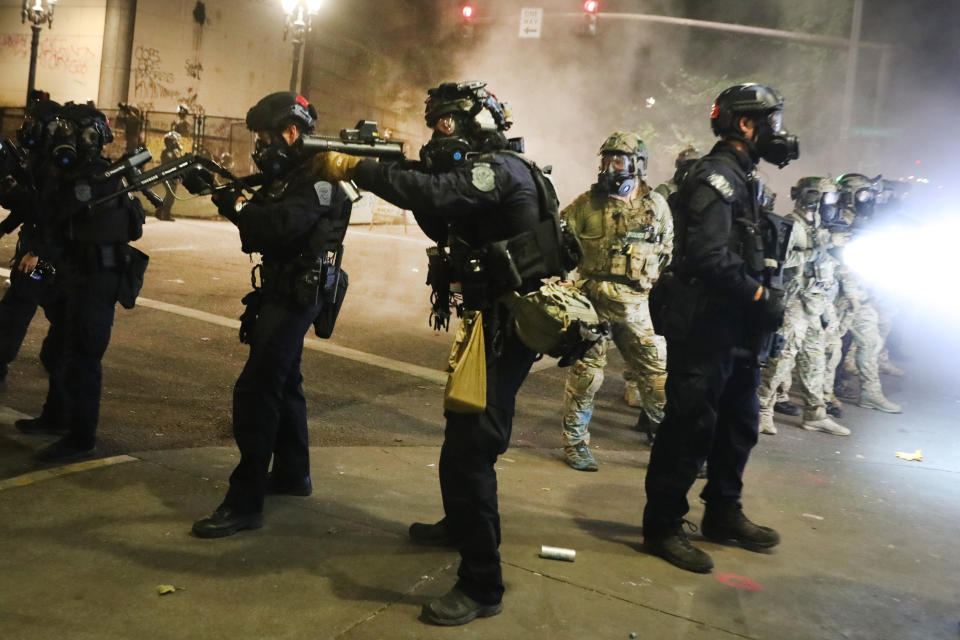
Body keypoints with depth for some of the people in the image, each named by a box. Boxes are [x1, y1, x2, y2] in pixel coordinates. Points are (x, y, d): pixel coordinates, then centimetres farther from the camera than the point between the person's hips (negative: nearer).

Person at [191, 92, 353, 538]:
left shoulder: (317, 179, -18)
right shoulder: (288, 174, 13)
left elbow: (279, 226, -32)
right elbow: (260, 225, 8)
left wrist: (231, 204, -27)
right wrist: (217, 190, -4)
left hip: (295, 296, -11)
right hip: (283, 292, 11)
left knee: (255, 390, -14)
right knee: (282, 382, 20)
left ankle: (245, 503, -11)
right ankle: (292, 474, 36)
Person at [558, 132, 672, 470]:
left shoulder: (657, 205, 7)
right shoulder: (587, 204, -1)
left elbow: (667, 252, 17)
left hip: (636, 306, 3)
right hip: (593, 301, -2)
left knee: (658, 372, 5)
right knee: (584, 373, 1)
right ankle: (575, 443, 15)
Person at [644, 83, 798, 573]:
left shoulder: (741, 179, 18)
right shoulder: (715, 177, -14)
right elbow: (709, 257, -26)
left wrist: (765, 296, 5)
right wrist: (759, 294, -18)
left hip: (735, 330, 10)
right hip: (704, 327, -10)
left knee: (738, 423, 18)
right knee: (690, 426, -4)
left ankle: (723, 513, 33)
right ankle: (662, 527, 7)